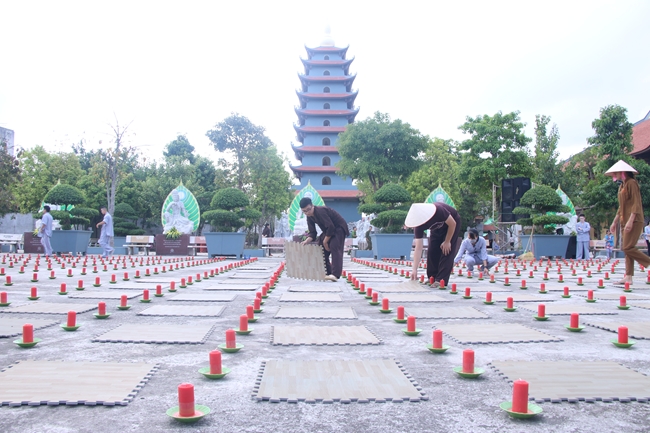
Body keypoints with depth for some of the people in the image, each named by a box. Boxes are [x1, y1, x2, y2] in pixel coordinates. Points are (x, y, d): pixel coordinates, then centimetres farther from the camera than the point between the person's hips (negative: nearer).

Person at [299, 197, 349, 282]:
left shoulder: (320, 211, -29)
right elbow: (312, 232, -1)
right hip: (328, 230, 9)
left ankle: (335, 274, -32)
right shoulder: (309, 217, -2)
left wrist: (325, 242, -21)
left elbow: (331, 227, -31)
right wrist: (307, 240, -22)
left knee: (335, 247, -25)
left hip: (339, 228, -9)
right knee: (321, 249, 3)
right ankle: (327, 273, 12)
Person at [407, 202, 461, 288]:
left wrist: (447, 241, -19)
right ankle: (432, 278, 8)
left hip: (452, 224, -4)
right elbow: (418, 249, -26)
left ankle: (441, 280, -13)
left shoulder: (438, 211, -43)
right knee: (432, 251, -4)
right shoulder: (418, 225, -27)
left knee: (447, 251, -14)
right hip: (437, 228, 4)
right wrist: (415, 270, -31)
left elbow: (452, 223, -25)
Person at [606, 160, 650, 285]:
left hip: (634, 221, -9)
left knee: (628, 248, -14)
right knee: (626, 248, 5)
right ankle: (628, 277, 5)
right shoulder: (622, 186, 17)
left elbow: (636, 204, -16)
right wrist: (614, 222, 21)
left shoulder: (632, 183, -9)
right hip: (626, 222, 9)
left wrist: (630, 221, -23)